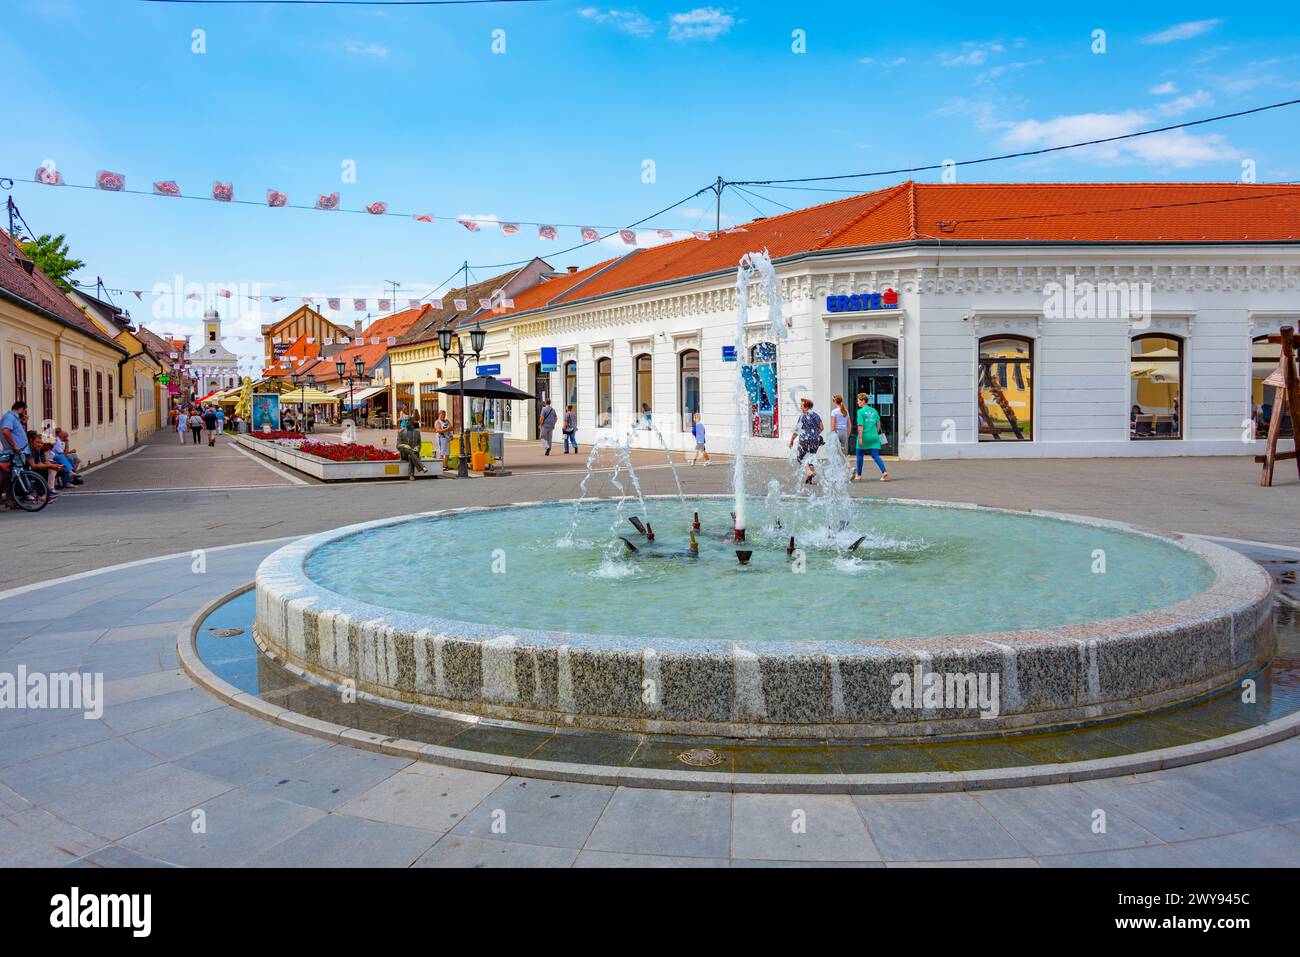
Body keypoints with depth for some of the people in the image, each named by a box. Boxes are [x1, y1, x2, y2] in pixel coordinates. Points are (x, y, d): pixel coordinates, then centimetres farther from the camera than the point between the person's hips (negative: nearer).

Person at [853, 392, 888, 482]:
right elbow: (878, 424, 13)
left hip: (865, 436, -5)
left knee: (860, 455, 11)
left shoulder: (860, 411, -8)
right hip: (874, 437, 5)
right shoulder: (874, 411, 11)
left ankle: (858, 475, 21)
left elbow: (860, 426, -14)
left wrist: (860, 438, -15)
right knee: (875, 455, 4)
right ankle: (884, 471, -17)